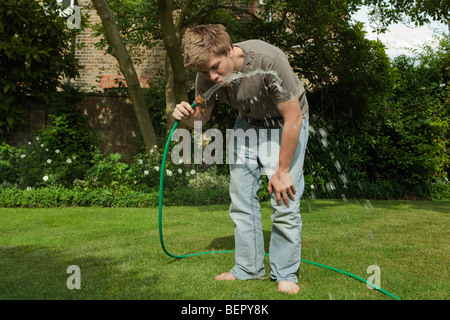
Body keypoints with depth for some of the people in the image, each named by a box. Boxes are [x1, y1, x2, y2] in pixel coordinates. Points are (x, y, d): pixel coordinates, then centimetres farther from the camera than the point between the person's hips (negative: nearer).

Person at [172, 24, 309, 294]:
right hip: (248, 123, 5)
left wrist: (282, 171, -21)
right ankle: (249, 268, 17)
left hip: (285, 124, -5)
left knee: (285, 201, -11)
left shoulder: (268, 61, -36)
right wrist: (187, 117, -28)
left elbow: (293, 119, -27)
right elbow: (202, 117, -2)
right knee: (241, 200, 3)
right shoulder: (208, 75, -19)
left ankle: (286, 274, 6)